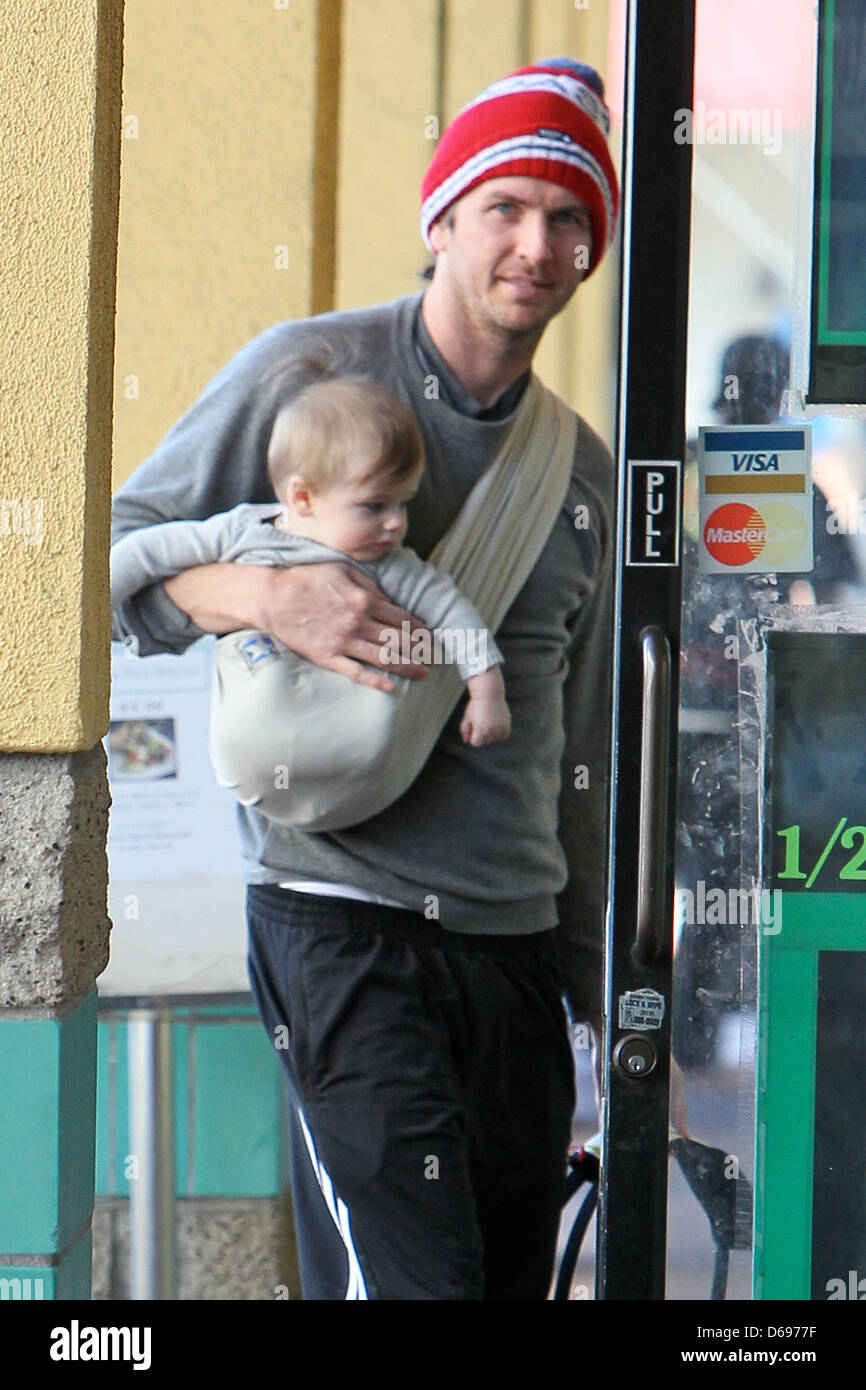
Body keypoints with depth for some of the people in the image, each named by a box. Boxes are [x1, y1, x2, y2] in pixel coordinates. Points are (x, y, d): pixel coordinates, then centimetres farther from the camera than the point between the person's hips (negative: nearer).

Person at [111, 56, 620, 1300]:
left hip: (514, 938, 6)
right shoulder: (310, 371, -1)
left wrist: (604, 986, 20)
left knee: (517, 1276, 5)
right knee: (408, 1278, -15)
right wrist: (266, 594, -20)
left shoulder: (582, 467, 15)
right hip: (343, 918, -6)